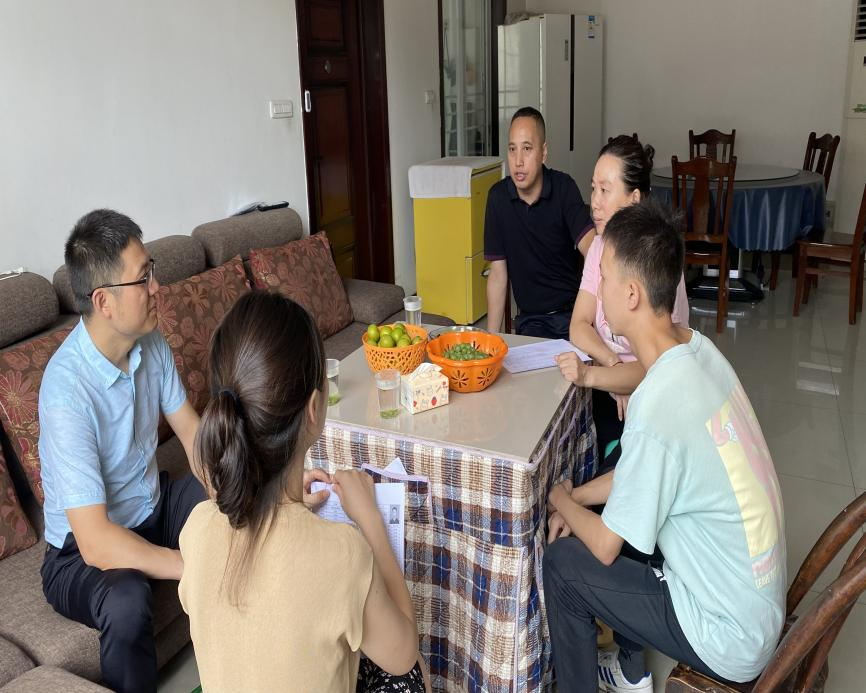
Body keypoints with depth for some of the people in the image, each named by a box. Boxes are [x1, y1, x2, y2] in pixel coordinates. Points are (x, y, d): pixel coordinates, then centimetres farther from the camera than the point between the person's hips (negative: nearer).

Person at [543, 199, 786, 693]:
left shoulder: (656, 411, -32)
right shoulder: (699, 349, -7)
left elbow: (606, 547, -17)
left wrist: (560, 500, 1)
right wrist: (578, 497, 7)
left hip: (731, 642, -7)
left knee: (563, 562, 0)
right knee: (619, 513, 19)